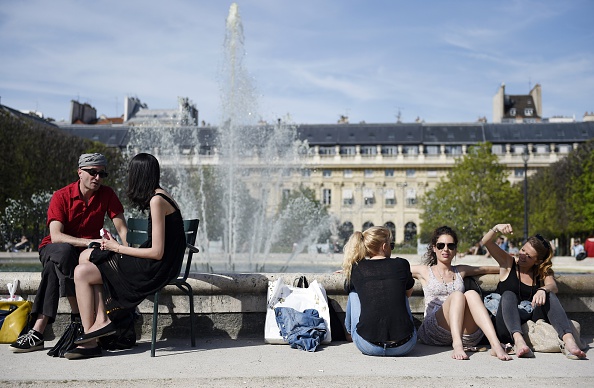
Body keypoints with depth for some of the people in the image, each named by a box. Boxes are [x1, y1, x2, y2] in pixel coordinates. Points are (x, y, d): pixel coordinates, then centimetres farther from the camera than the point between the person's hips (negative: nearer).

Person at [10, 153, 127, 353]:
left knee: (53, 266, -31)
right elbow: (56, 236, -22)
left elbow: (122, 228, -6)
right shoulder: (61, 196, -11)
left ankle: (38, 331, -29)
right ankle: (78, 318, -32)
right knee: (63, 252, -37)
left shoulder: (107, 194, -3)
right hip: (54, 249, -1)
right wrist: (88, 242, -37)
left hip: (85, 253, 2)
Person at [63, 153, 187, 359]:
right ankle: (101, 320, 2)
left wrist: (117, 248, -9)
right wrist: (115, 245, 3)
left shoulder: (157, 201, -17)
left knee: (82, 273, -6)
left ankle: (89, 340, 3)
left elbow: (157, 252, -20)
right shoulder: (160, 196, 12)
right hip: (155, 265, 10)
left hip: (154, 269, -10)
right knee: (87, 256, 11)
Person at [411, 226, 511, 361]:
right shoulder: (425, 271, 16)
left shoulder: (461, 271, 25)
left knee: (471, 294, -26)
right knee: (457, 295, -28)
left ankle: (496, 345, -42)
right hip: (433, 330, -3)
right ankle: (457, 345, -46)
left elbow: (488, 269, 30)